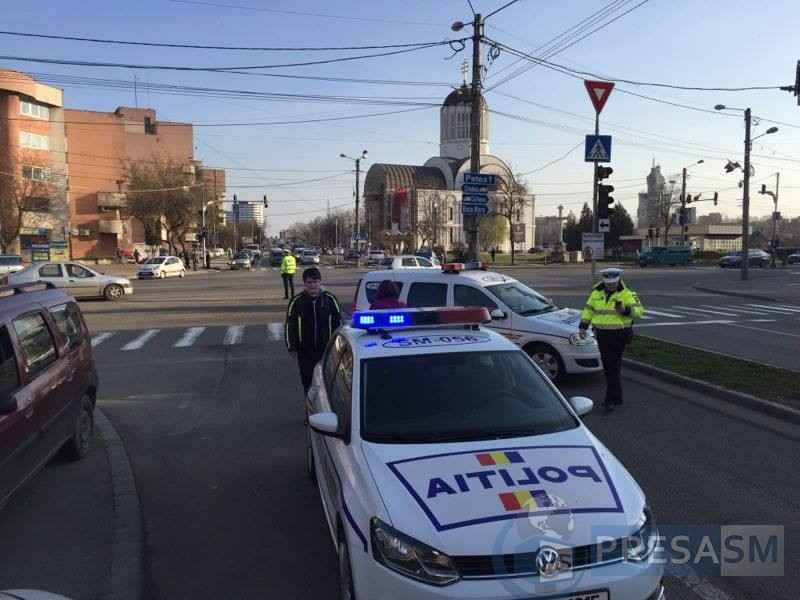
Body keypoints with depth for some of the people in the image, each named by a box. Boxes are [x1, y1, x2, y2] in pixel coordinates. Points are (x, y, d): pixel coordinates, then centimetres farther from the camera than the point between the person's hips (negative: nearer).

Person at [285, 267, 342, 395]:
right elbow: (289, 325, 2)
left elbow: (338, 322, 5)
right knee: (307, 380, 9)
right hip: (305, 350, 0)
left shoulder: (330, 299, -3)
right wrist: (291, 347, 1)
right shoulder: (296, 301, -4)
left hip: (326, 348, 0)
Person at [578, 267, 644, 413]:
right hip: (602, 335, 5)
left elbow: (639, 310, -15)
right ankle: (617, 397, 23)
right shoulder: (596, 292, 7)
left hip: (619, 335, -5)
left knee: (614, 367, -9)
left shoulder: (627, 294, -6)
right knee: (607, 367, 11)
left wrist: (626, 311, -33)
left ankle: (610, 400, -6)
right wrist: (583, 326, 8)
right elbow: (588, 310, 15)